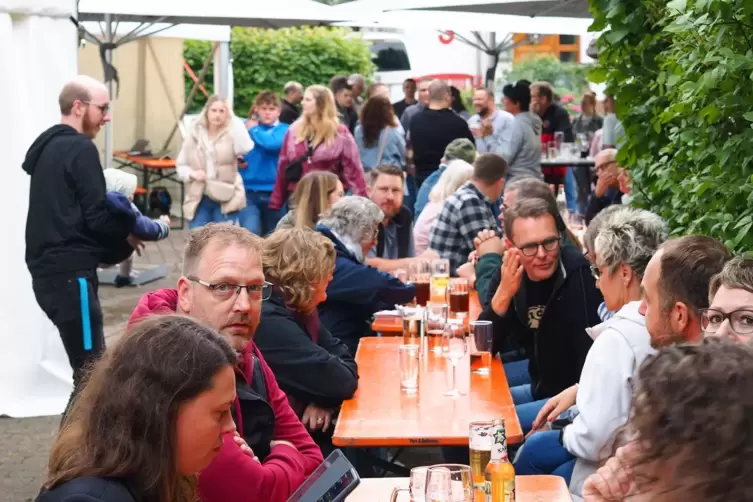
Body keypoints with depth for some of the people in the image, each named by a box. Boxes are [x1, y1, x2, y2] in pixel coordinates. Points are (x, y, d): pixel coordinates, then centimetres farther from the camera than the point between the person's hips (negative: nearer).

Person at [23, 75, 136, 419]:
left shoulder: (48, 147, 18)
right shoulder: (80, 149, -10)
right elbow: (97, 216, -15)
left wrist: (120, 233, 9)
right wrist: (132, 229, 3)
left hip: (49, 270, 10)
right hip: (70, 274, -10)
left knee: (88, 366, 14)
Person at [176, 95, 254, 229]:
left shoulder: (231, 134, -1)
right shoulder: (194, 134, 6)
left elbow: (245, 148, -23)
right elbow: (180, 164, 12)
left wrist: (232, 117, -16)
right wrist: (192, 174, -11)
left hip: (226, 200, -2)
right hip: (199, 199, 2)